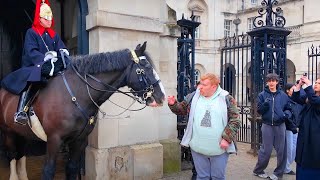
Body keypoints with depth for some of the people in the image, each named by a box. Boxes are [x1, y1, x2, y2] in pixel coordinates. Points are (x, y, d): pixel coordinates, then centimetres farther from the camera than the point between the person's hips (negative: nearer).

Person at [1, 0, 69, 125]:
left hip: (51, 66, 6)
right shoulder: (31, 32, 2)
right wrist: (45, 58, -30)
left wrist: (63, 52, -19)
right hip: (33, 66, -6)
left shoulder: (54, 35, 19)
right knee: (33, 78, -37)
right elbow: (31, 52, -12)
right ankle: (21, 111, -45)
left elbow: (61, 48, 8)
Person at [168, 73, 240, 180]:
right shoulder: (194, 96, 3)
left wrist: (227, 138, -13)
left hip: (219, 149, -2)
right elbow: (182, 110, 13)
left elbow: (235, 120, -5)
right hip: (198, 148, 2)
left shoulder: (226, 99, -5)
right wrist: (173, 104, -6)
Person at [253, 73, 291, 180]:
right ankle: (258, 170, 19)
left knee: (281, 150, 6)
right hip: (267, 125, -2)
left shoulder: (283, 95, 5)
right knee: (266, 150, 1)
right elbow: (259, 111, -1)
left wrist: (286, 114, -10)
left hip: (280, 126, 2)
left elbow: (288, 108, 11)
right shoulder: (262, 95, 1)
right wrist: (265, 104, -20)